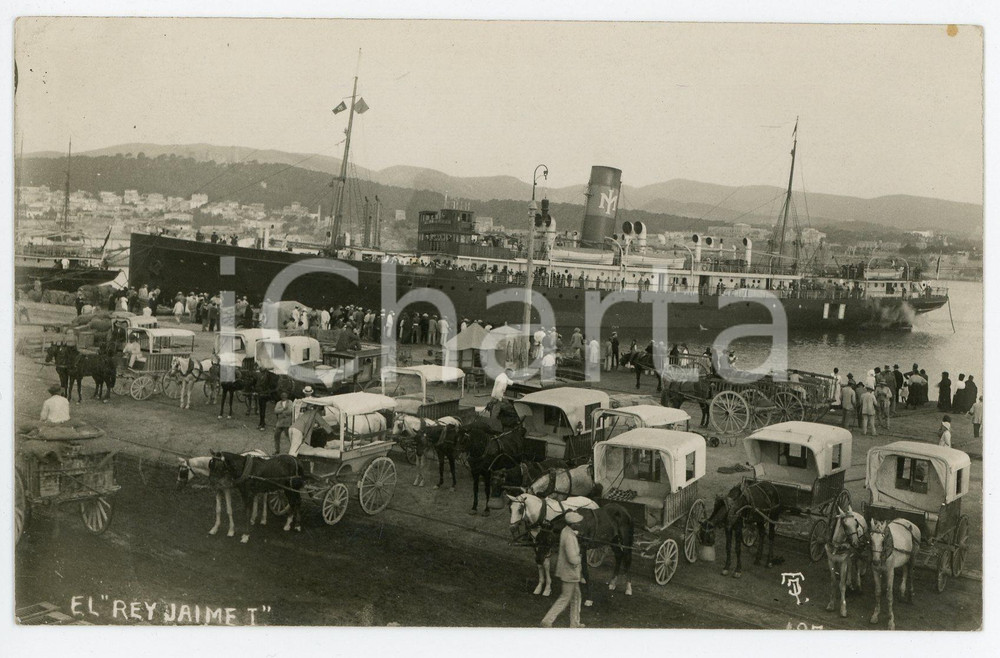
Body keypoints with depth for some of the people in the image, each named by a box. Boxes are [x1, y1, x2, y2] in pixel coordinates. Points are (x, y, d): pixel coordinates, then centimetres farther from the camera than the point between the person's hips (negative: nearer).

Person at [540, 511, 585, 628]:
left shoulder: (566, 531, 2)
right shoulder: (569, 537, -29)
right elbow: (573, 559, -33)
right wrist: (579, 558, -10)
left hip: (572, 571, 10)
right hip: (569, 572, -10)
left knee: (576, 596, 20)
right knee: (565, 598, 3)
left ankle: (574, 623, 31)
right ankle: (547, 621, 8)